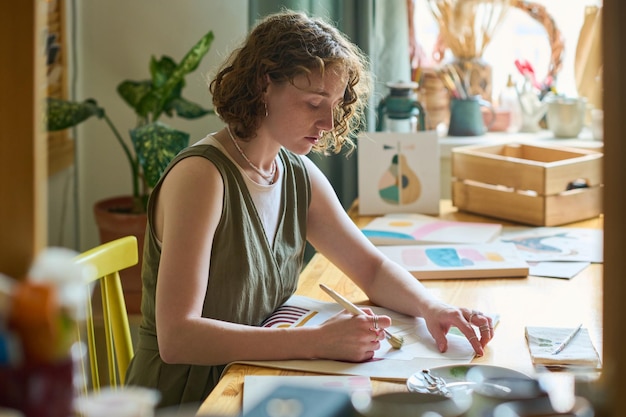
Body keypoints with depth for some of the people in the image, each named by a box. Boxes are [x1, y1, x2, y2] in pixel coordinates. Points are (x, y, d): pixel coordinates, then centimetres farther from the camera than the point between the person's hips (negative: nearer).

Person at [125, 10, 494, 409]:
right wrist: (317, 342, -31)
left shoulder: (298, 174, 4)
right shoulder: (202, 176, -19)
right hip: (184, 401, -6)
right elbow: (176, 337, -25)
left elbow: (373, 268, 13)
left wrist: (432, 307, -8)